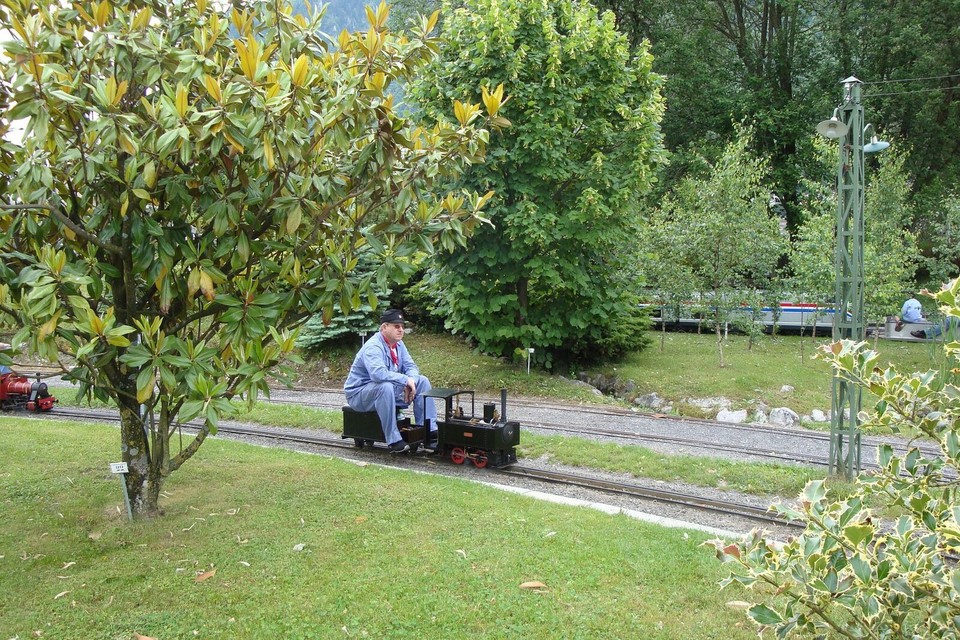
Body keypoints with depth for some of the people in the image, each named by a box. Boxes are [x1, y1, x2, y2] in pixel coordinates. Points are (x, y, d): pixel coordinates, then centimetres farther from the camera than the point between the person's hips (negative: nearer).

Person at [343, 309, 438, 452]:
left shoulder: (398, 344, 4)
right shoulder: (373, 347, -25)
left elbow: (411, 366, 6)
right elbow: (378, 373, -41)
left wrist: (411, 382, -17)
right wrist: (406, 380, -33)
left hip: (388, 389, 9)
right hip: (359, 394, -9)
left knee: (422, 381, -2)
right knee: (386, 387, -40)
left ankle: (429, 432, -7)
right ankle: (394, 441, -35)